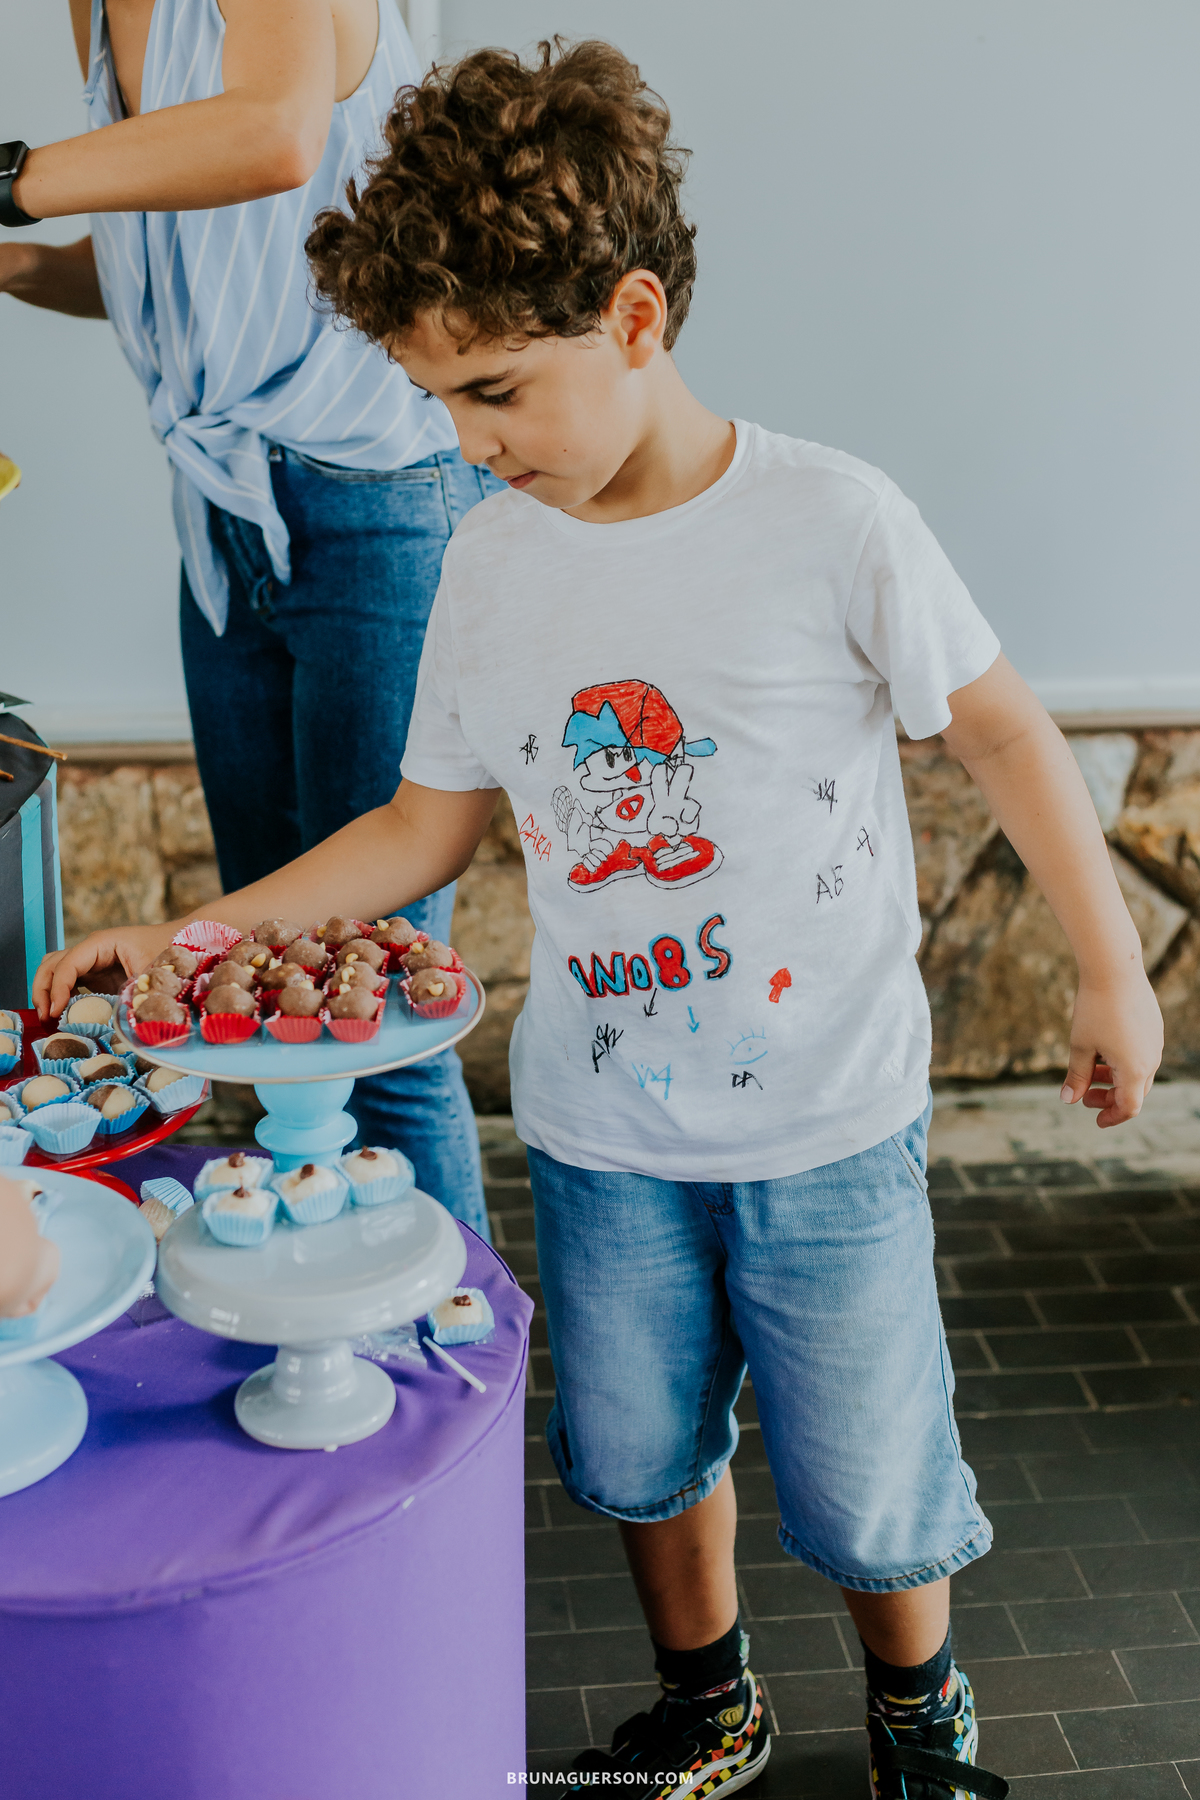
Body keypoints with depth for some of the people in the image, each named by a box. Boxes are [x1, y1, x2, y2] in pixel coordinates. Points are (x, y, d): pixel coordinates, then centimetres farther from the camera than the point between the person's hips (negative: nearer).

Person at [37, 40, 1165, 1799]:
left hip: (828, 1125, -3)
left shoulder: (831, 520, -14)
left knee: (866, 1483, 11)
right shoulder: (493, 556, -1)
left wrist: (1116, 974, -1)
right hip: (599, 1126, 4)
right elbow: (428, 825, 5)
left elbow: (1003, 732, -4)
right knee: (638, 1452, 18)